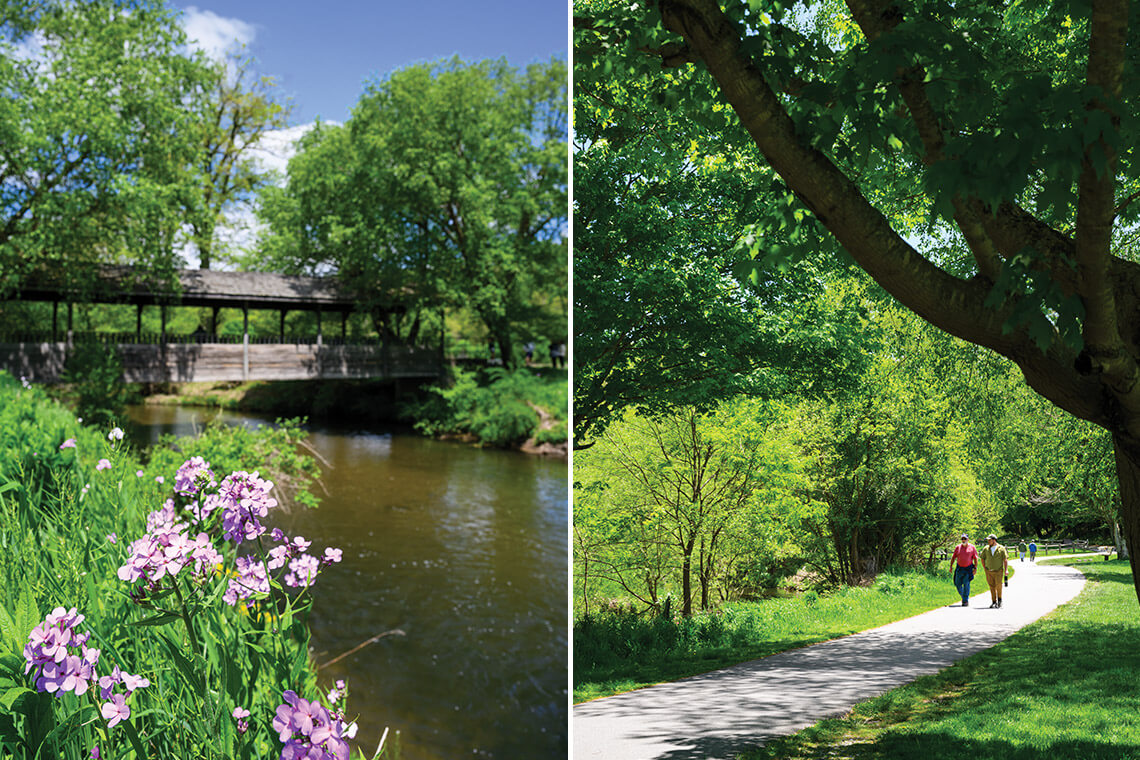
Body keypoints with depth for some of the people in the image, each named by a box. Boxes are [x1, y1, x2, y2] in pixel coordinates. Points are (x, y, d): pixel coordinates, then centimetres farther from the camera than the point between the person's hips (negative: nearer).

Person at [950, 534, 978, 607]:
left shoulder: (972, 547, -1)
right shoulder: (958, 547, 5)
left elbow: (975, 558, 0)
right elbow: (953, 557, 9)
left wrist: (975, 568, -8)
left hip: (968, 568, -3)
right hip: (959, 568, 3)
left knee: (966, 584, -11)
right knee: (958, 584, 3)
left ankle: (965, 601, -5)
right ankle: (965, 596, 28)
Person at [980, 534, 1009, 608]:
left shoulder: (1001, 548, -3)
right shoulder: (985, 549, 4)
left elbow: (1005, 560, -2)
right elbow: (982, 559, 15)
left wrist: (1006, 570, -10)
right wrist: (985, 568, 7)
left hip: (998, 571, -3)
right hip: (989, 571, 3)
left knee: (998, 586, -10)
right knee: (992, 587, 2)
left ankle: (999, 599, 13)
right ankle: (994, 602, 7)